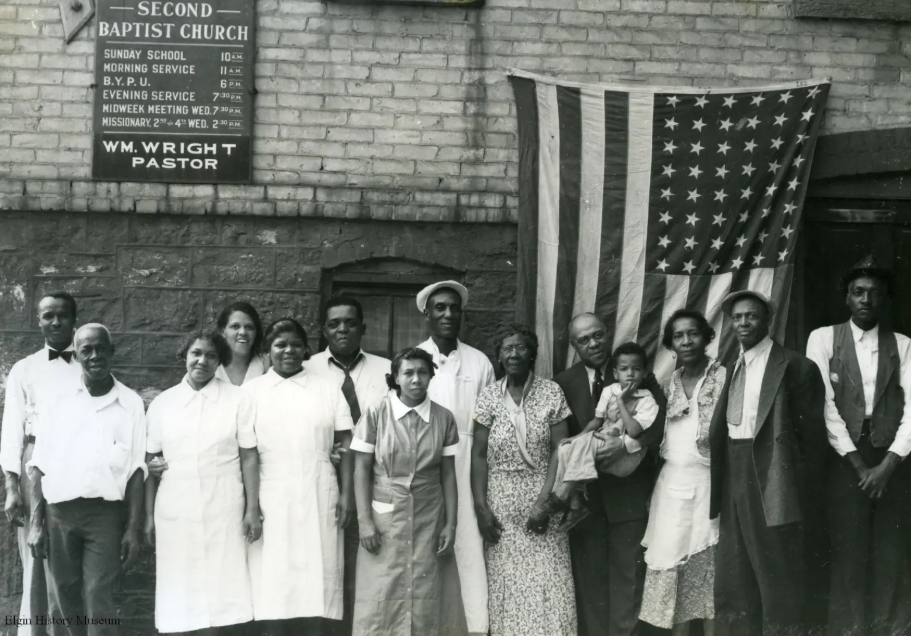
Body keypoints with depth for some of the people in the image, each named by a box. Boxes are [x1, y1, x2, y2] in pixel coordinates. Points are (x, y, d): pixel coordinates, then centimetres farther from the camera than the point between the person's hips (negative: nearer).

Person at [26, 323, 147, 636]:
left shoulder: (131, 404, 3)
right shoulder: (58, 400, 6)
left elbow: (136, 471, 2)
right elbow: (40, 466, 7)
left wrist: (133, 528, -3)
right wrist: (36, 523, 1)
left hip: (106, 513, -2)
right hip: (59, 512, 2)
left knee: (99, 604, -5)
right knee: (62, 604, 7)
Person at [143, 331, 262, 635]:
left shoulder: (239, 399, 1)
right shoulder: (162, 403, 6)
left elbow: (249, 457, 1)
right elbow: (150, 462, 8)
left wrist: (253, 510, -4)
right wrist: (149, 516, 5)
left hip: (223, 514, -1)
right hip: (173, 514, 1)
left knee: (216, 590, 1)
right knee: (174, 592, 2)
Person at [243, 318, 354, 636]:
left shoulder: (327, 390, 8)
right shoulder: (251, 390, 7)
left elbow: (346, 444, 6)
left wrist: (347, 492, -3)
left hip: (317, 497, 0)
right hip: (269, 498, 0)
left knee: (316, 576, 0)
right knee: (274, 579, 0)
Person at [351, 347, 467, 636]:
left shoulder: (444, 419, 2)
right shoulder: (375, 414, -5)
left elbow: (448, 474, 5)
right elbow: (361, 471, -2)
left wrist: (450, 524, 1)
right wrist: (365, 521, -8)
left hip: (428, 520, 2)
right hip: (385, 518, -1)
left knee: (426, 599, 3)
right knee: (382, 599, 0)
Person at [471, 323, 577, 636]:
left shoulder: (551, 392, -2)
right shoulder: (489, 396, 1)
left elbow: (560, 450, -5)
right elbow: (478, 455, 2)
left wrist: (545, 502, -13)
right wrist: (480, 507, -5)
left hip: (542, 496, -1)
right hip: (500, 500, 1)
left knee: (547, 584, -4)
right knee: (506, 583, 3)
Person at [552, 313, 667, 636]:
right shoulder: (564, 383, 4)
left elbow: (662, 421, -7)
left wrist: (626, 447, -20)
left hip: (629, 491, -1)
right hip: (585, 492, 1)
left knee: (628, 572, 1)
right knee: (589, 575, 5)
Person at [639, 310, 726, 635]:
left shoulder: (723, 376, -3)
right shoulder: (669, 384, 13)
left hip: (707, 484, -4)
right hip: (671, 485, 4)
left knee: (708, 567, -2)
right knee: (672, 568, 4)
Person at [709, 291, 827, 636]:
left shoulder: (795, 367, -7)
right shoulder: (733, 369, 16)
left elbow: (812, 435, -8)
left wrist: (804, 494, -9)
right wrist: (720, 487, 9)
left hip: (774, 486, -7)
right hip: (735, 482, 7)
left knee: (779, 587, -1)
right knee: (732, 585, 13)